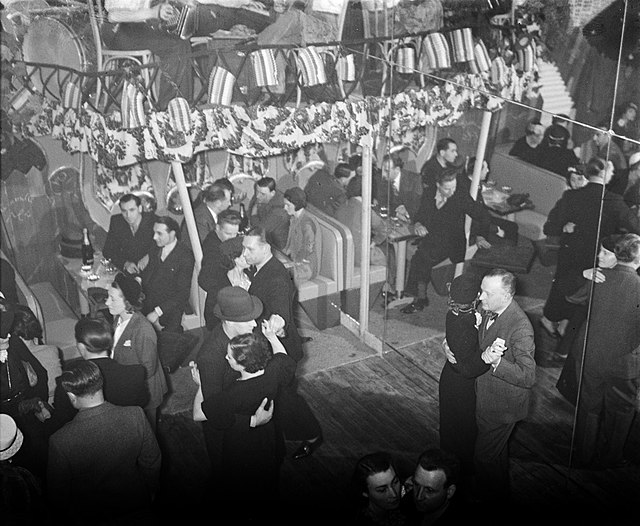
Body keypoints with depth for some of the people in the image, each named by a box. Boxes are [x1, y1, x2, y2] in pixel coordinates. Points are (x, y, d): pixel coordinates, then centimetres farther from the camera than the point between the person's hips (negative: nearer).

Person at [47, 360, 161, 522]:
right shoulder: (136, 416, -22)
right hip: (136, 511, 2)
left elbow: (58, 494, -13)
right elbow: (152, 464, -7)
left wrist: (66, 516, 8)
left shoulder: (60, 441, -27)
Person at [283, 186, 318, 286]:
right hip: (292, 261, 8)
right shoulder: (293, 218, 7)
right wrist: (285, 252, 5)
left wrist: (297, 261, -13)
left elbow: (308, 249, -20)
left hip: (305, 267, -8)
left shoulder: (307, 223, -21)